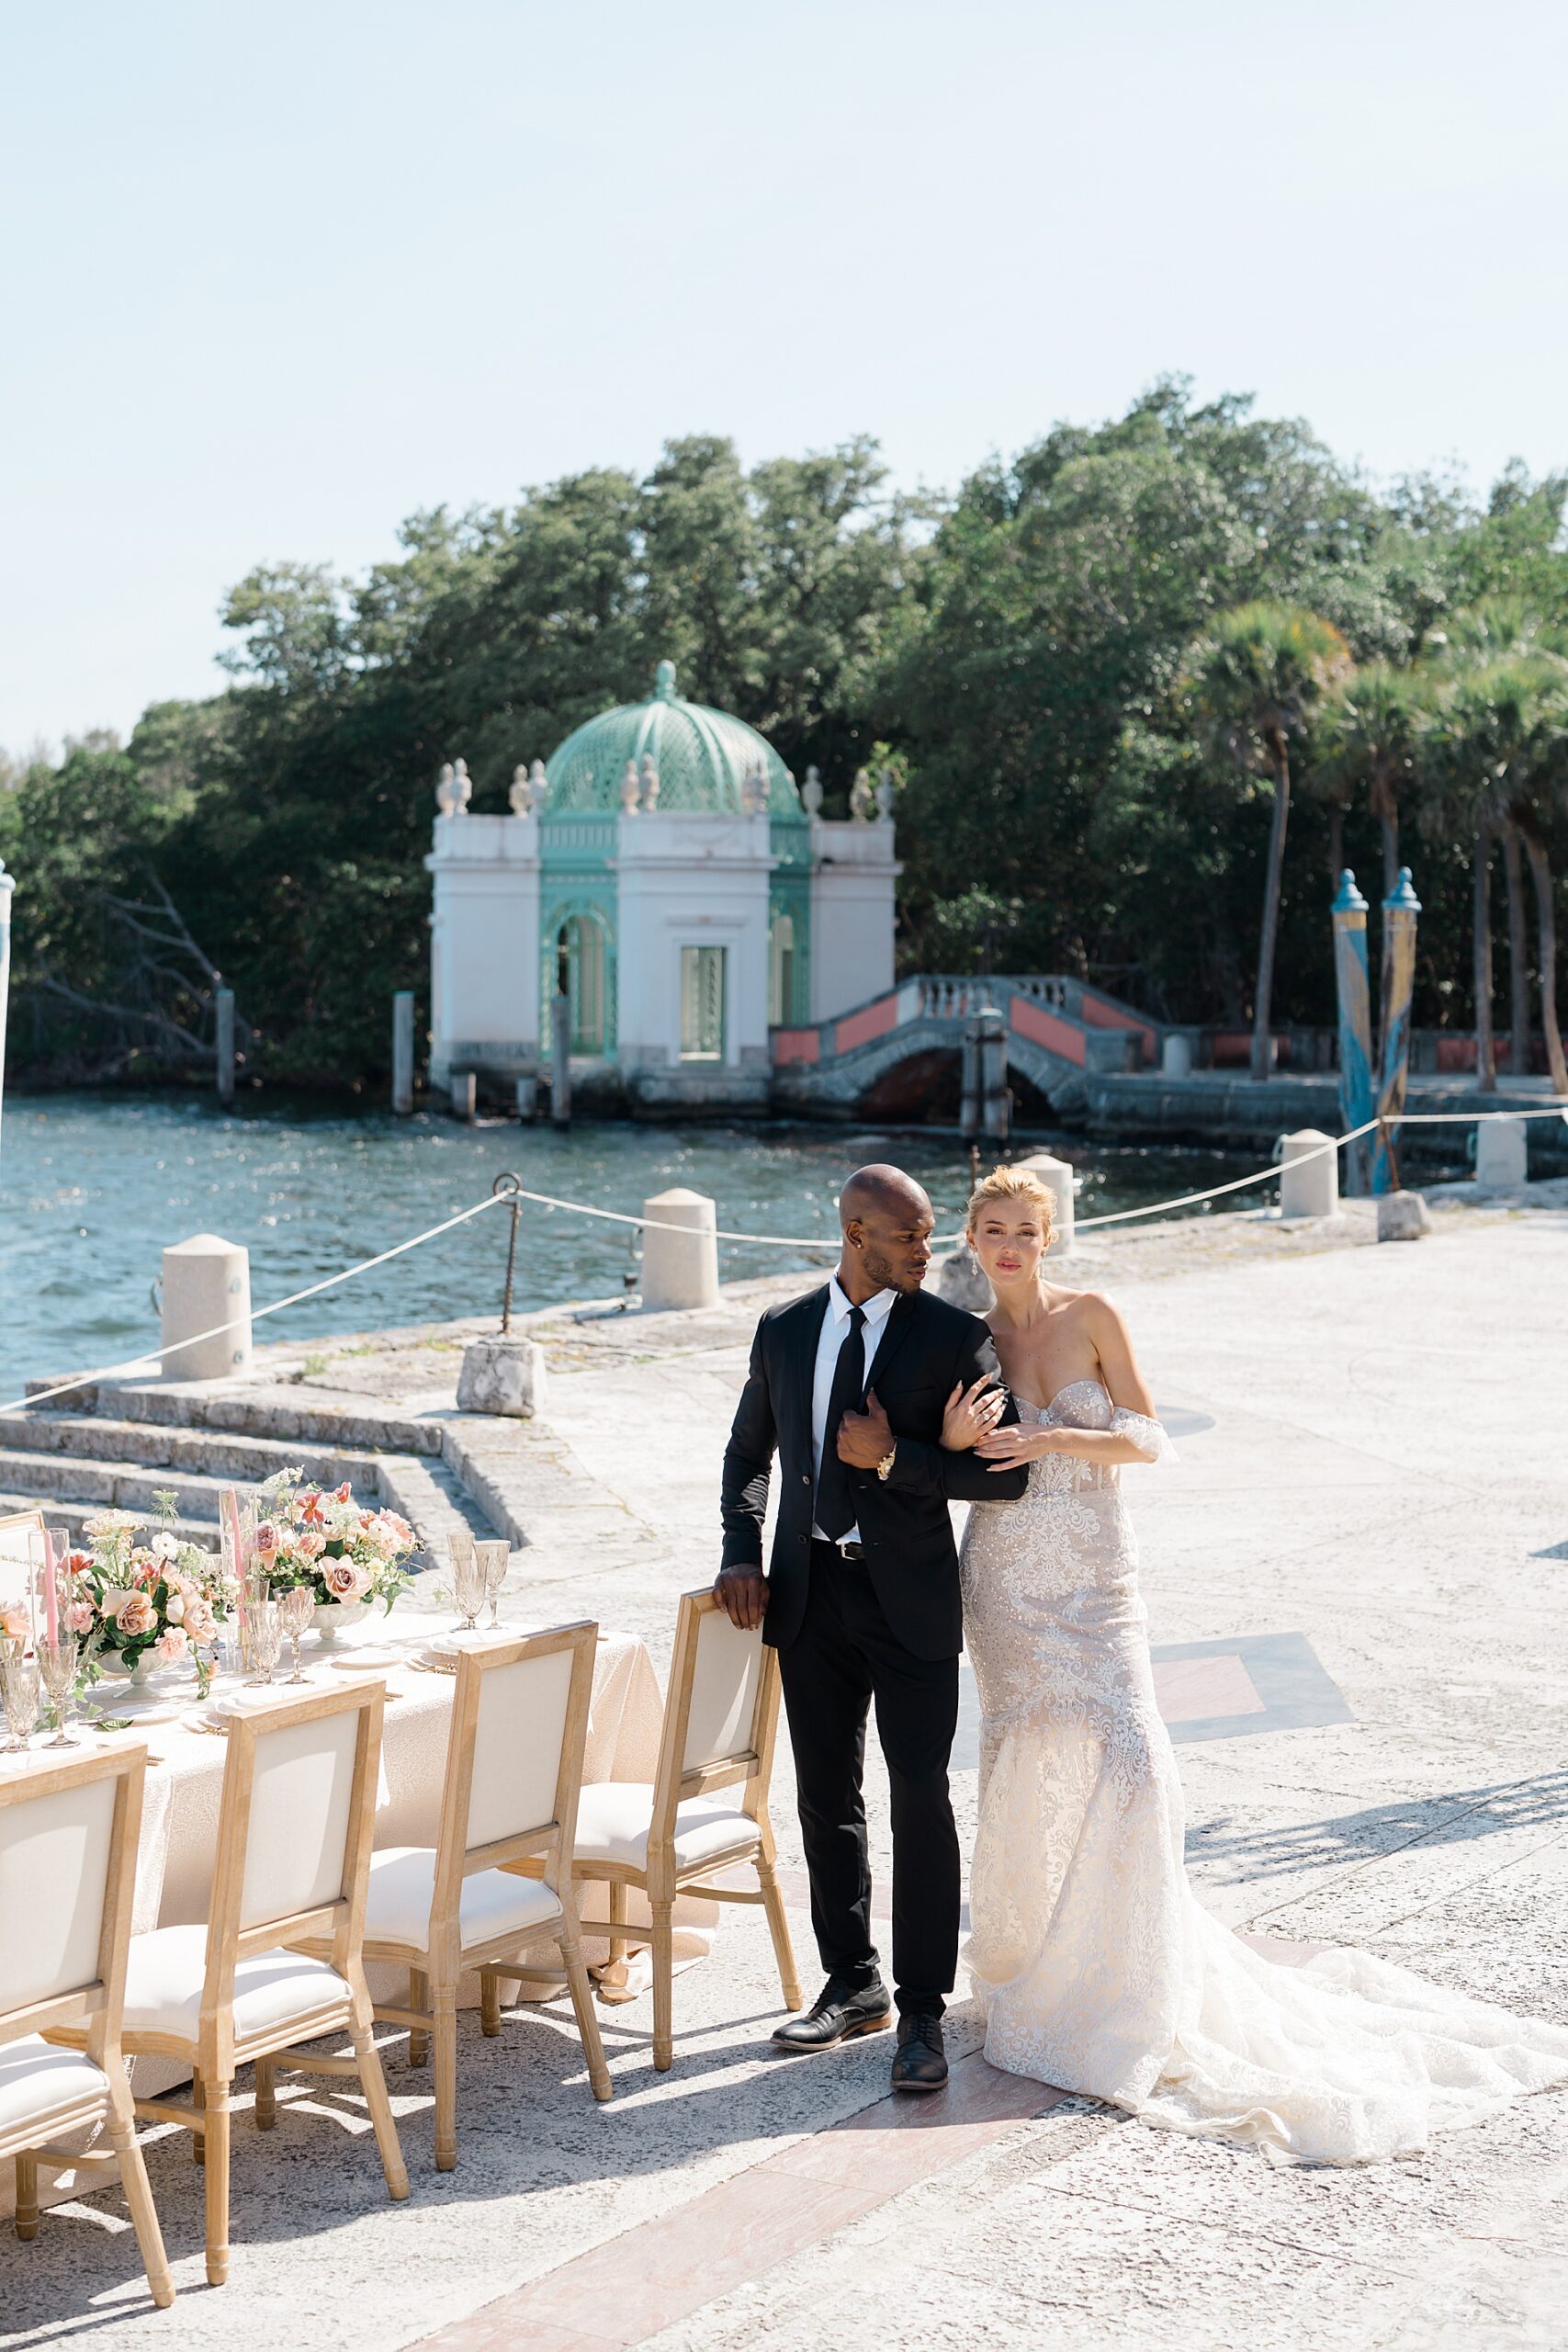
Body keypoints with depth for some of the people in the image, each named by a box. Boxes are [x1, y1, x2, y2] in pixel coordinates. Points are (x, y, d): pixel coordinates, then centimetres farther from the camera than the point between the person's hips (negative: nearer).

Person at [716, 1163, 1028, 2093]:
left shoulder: (955, 1336, -5)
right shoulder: (784, 1330, 6)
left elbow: (1007, 1473, -9)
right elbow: (749, 1451, 20)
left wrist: (894, 1457, -17)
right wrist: (743, 1555, 6)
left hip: (910, 1599, -4)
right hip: (812, 1594, 4)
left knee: (921, 1799, -4)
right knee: (827, 1798, 11)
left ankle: (923, 2013, 4)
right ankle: (854, 1983, 26)